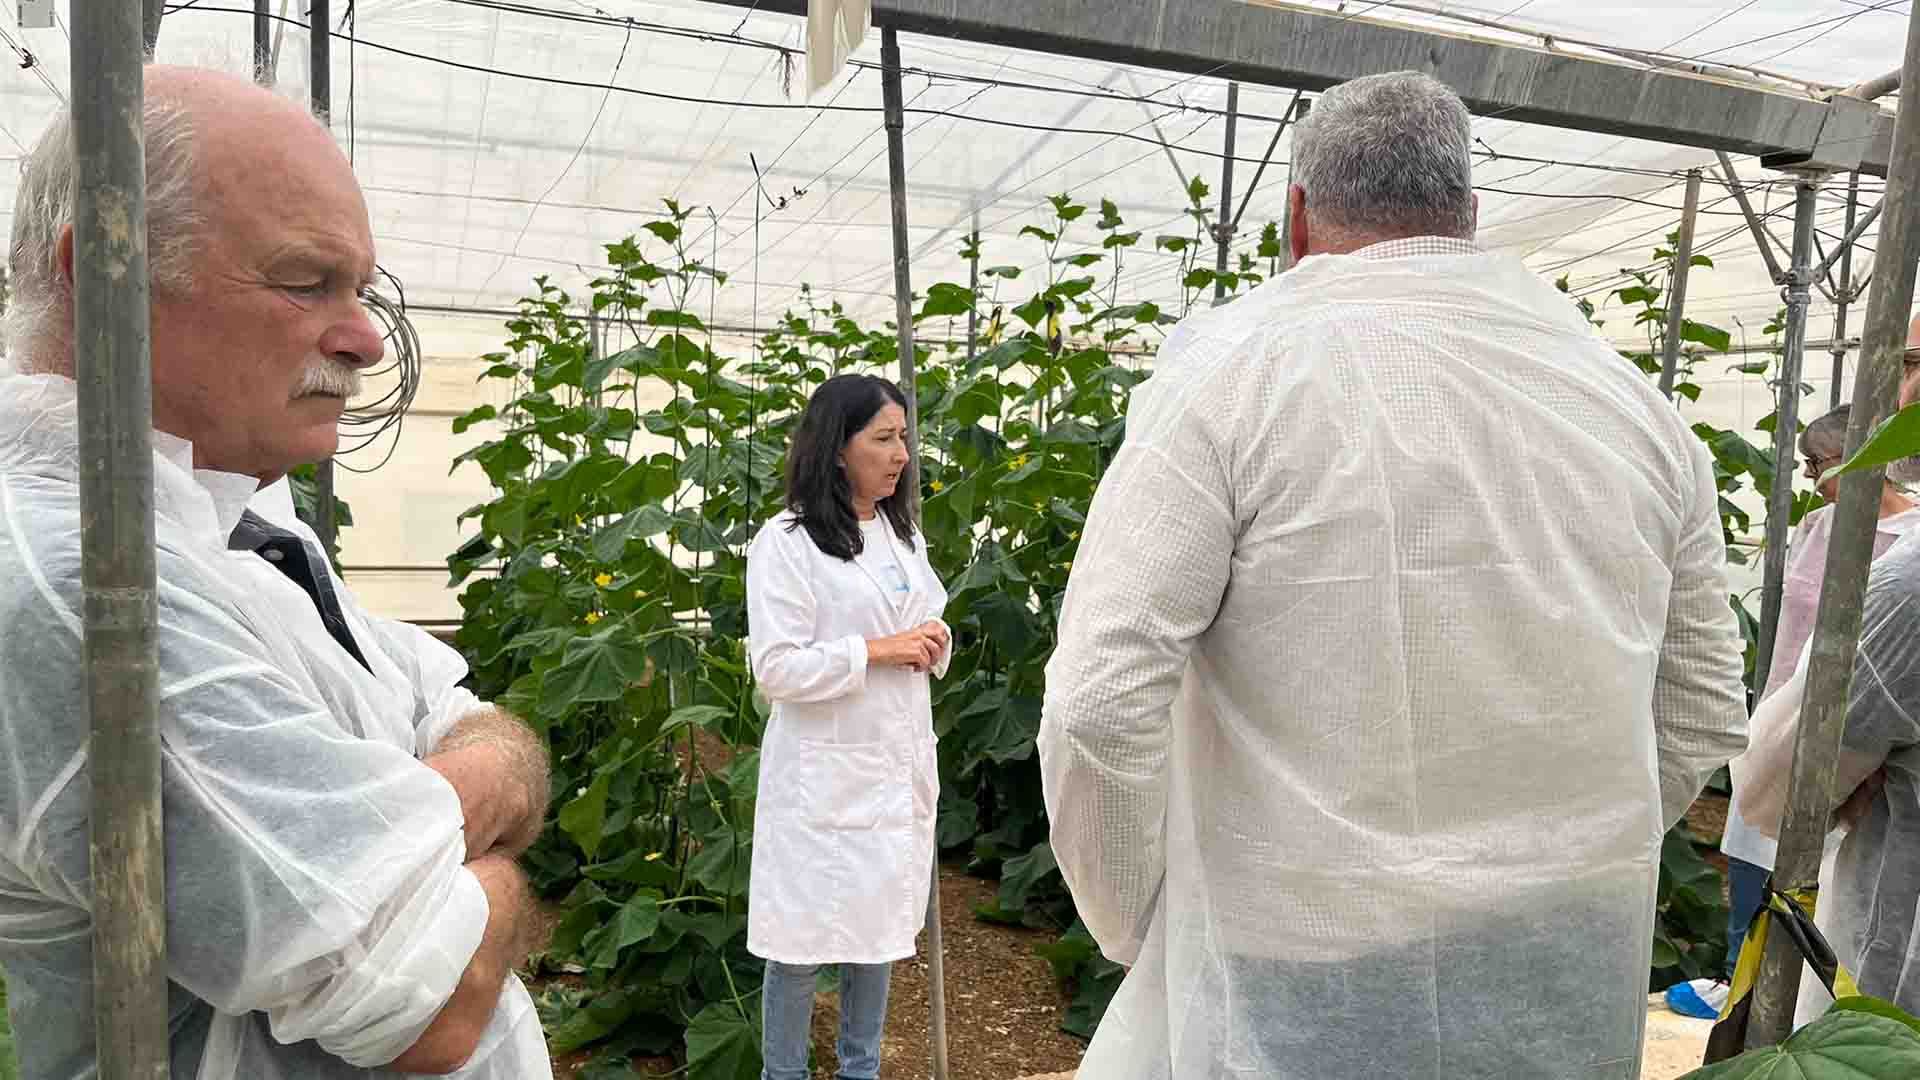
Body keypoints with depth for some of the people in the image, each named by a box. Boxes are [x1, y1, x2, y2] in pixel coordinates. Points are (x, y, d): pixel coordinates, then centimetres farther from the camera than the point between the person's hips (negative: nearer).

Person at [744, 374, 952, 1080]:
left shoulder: (904, 536, 11)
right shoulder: (785, 543, -11)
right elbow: (775, 669, -17)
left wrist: (934, 643, -4)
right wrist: (873, 651, -18)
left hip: (900, 767, 7)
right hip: (824, 773, -6)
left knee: (880, 927, 17)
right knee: (803, 941, 5)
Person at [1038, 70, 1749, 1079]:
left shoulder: (1231, 364, -14)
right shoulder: (1633, 396, 3)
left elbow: (1103, 701, -19)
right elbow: (1703, 716, 10)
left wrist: (1136, 929, -3)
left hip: (1312, 982, -5)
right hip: (1582, 985, 6)